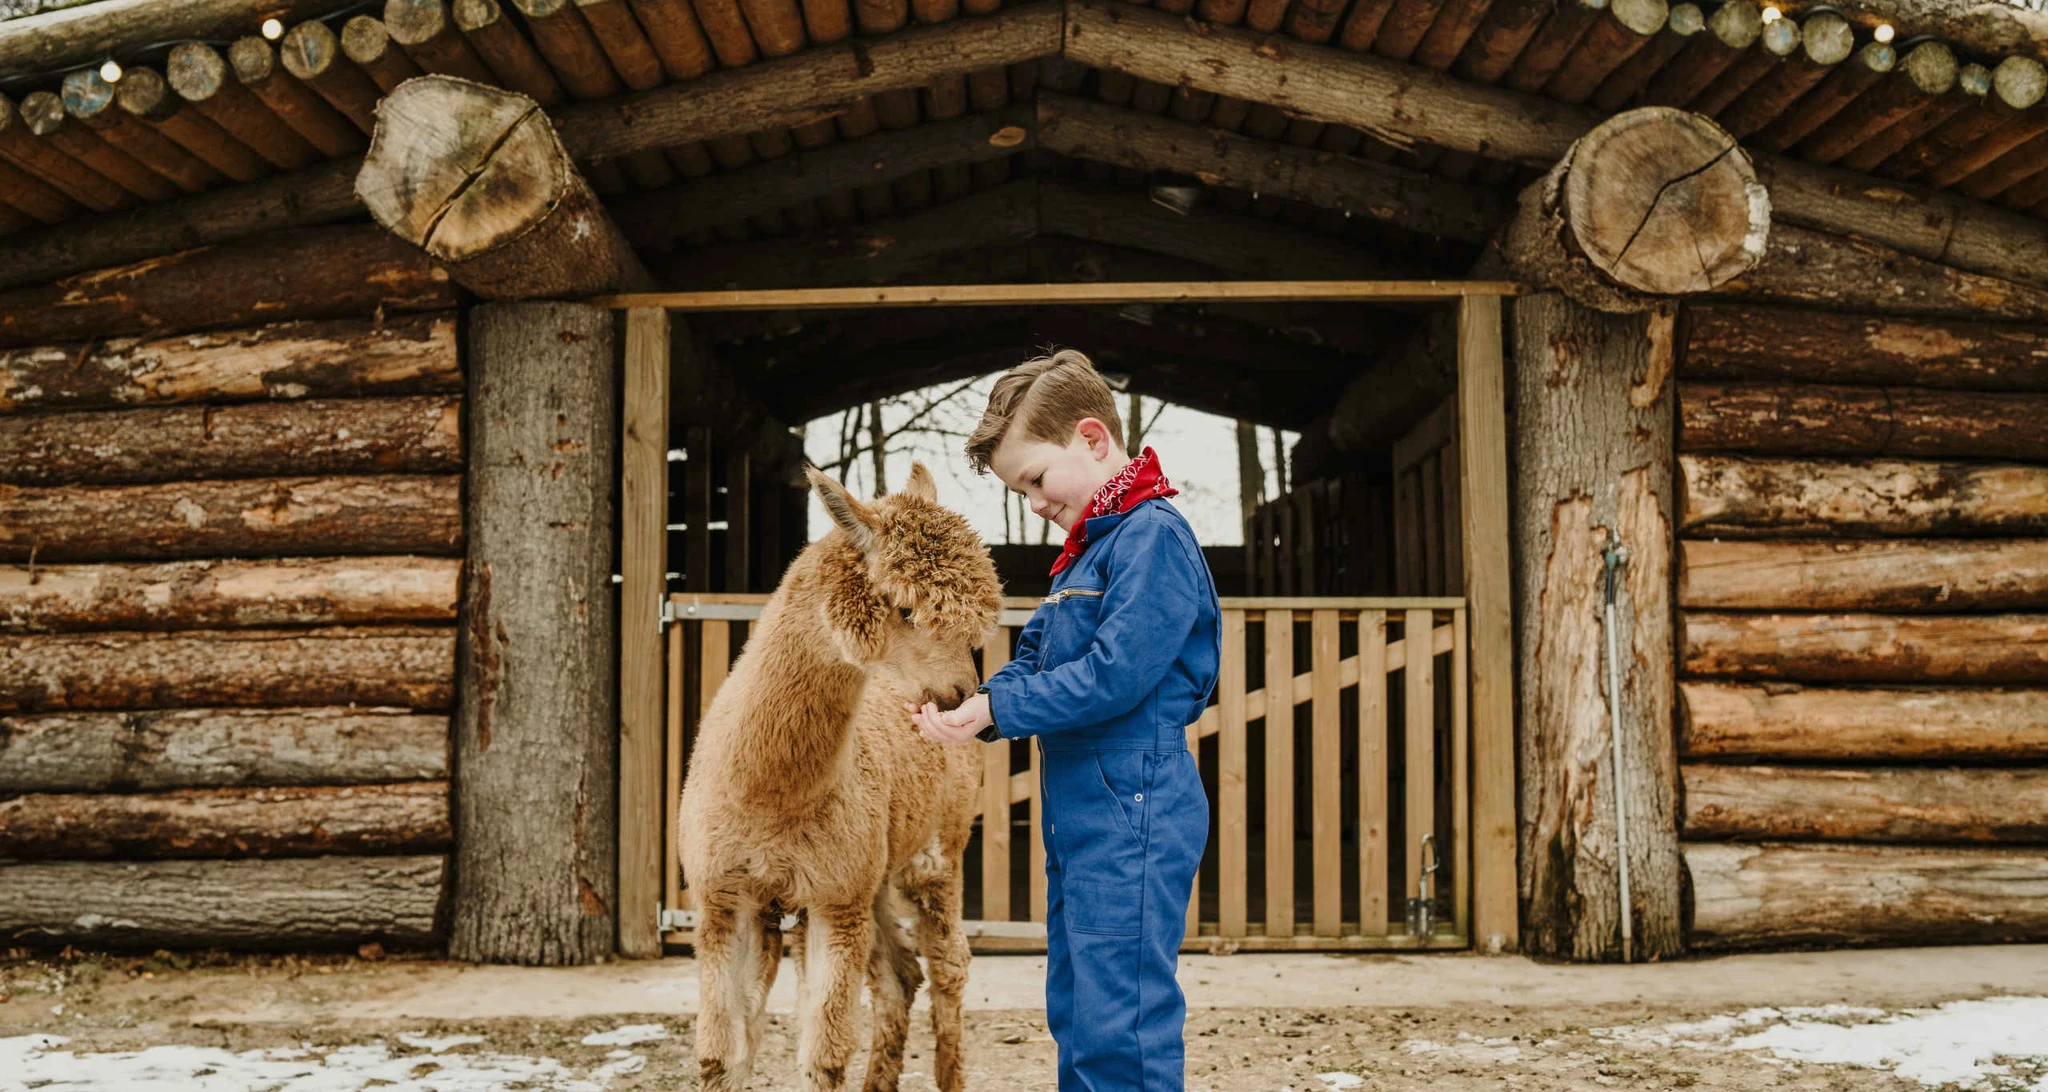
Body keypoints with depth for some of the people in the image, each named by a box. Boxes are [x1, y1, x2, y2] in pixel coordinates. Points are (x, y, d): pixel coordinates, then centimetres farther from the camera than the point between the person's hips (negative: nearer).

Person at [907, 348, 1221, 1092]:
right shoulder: (1085, 551, 19)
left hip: (1131, 817, -10)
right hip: (1079, 818, 10)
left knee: (1122, 1028, -9)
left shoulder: (1152, 536, -13)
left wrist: (996, 709, -15)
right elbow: (1033, 659, 18)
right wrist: (974, 712, -1)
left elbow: (1114, 675, -21)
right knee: (1075, 1012, 16)